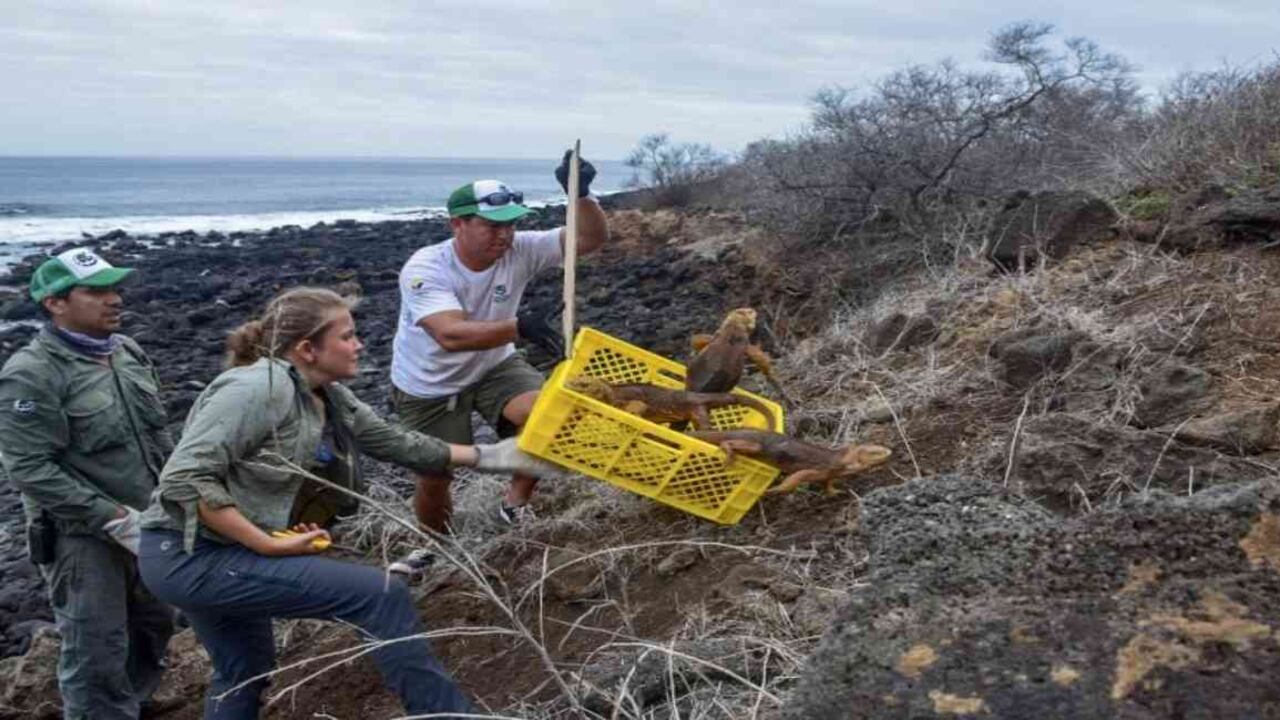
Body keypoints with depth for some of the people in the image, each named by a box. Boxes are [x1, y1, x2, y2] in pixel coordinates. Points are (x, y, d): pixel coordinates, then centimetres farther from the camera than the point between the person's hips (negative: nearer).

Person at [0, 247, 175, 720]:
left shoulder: (128, 352, 4)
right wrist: (116, 520, -23)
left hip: (147, 526, 7)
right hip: (81, 536, -7)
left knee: (153, 627, 20)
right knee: (98, 653, 2)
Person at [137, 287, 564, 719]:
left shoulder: (331, 400, 4)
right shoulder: (260, 387, -22)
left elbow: (399, 444, 11)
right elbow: (186, 478, -26)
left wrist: (492, 456, 11)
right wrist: (270, 545, -26)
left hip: (221, 553, 10)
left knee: (245, 671, 29)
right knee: (382, 594, -15)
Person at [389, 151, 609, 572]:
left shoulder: (520, 251, -19)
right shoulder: (424, 270, -31)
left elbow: (592, 239, -24)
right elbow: (451, 335, -46)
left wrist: (580, 194, -43)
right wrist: (519, 327, -59)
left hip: (493, 367, 3)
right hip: (429, 387, -2)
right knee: (435, 476, 6)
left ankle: (515, 506, 0)